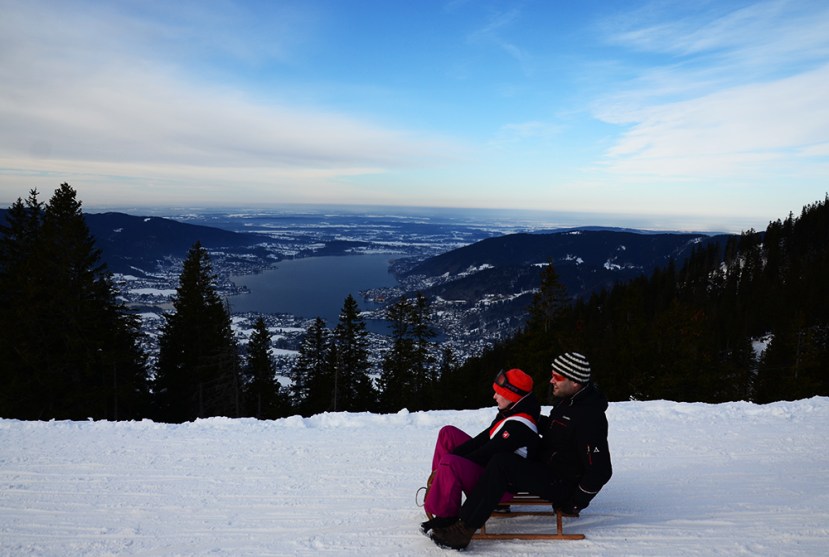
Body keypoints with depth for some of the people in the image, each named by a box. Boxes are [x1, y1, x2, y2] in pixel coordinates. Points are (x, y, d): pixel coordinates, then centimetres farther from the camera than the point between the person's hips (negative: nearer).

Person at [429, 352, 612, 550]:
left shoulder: (589, 418, -26)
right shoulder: (568, 399, 4)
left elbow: (600, 470, -25)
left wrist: (575, 504, -15)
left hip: (562, 484, -10)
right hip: (545, 464, 10)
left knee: (501, 464, -28)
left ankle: (463, 529, -24)